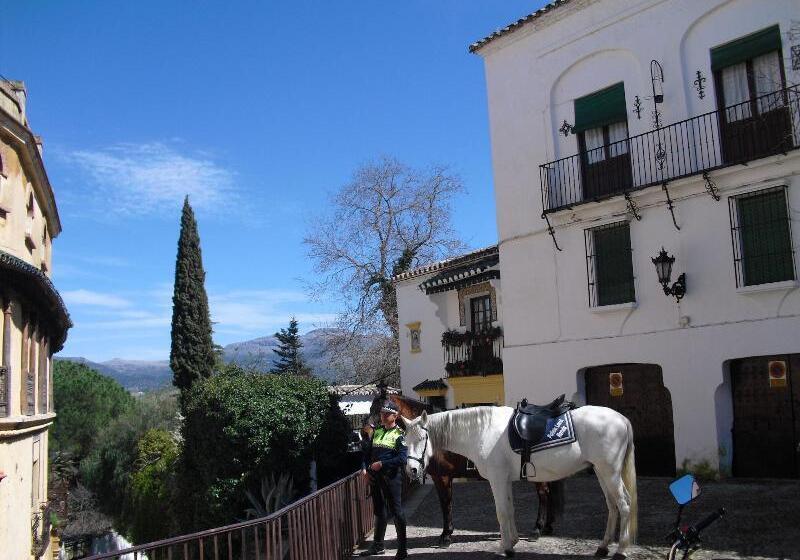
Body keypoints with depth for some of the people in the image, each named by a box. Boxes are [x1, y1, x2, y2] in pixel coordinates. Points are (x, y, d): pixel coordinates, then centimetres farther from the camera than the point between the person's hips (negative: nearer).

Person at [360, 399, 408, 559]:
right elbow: (367, 451, 17)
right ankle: (378, 545, 29)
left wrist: (382, 464, -21)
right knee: (379, 510, 17)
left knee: (396, 510, -3)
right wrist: (365, 467, 3)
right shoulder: (377, 431, 11)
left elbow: (402, 458, -19)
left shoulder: (399, 435, -9)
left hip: (391, 476, -7)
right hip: (374, 476, 7)